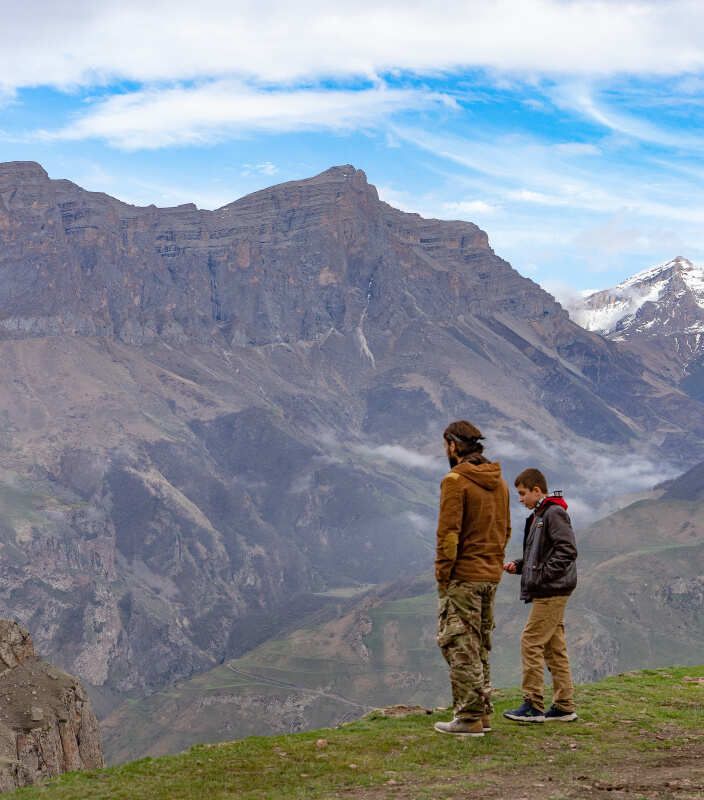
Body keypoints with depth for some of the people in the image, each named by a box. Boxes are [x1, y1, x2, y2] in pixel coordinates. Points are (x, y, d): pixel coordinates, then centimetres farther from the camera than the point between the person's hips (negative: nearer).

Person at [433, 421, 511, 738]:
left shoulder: (455, 480, -13)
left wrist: (442, 572, -11)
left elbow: (448, 532, -17)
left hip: (462, 577, -8)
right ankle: (483, 713, 20)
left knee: (459, 644, -3)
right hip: (491, 575, 8)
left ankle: (469, 718, -3)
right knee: (480, 645, 16)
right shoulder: (499, 481, 12)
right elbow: (505, 530, 17)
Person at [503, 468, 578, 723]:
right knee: (554, 647, 10)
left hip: (551, 591, -10)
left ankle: (533, 705, -6)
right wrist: (518, 566, 8)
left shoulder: (554, 513, -11)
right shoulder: (538, 516, 19)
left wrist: (542, 574, -20)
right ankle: (564, 706, 14)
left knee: (531, 642, -9)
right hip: (548, 592, 10)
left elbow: (567, 551, -20)